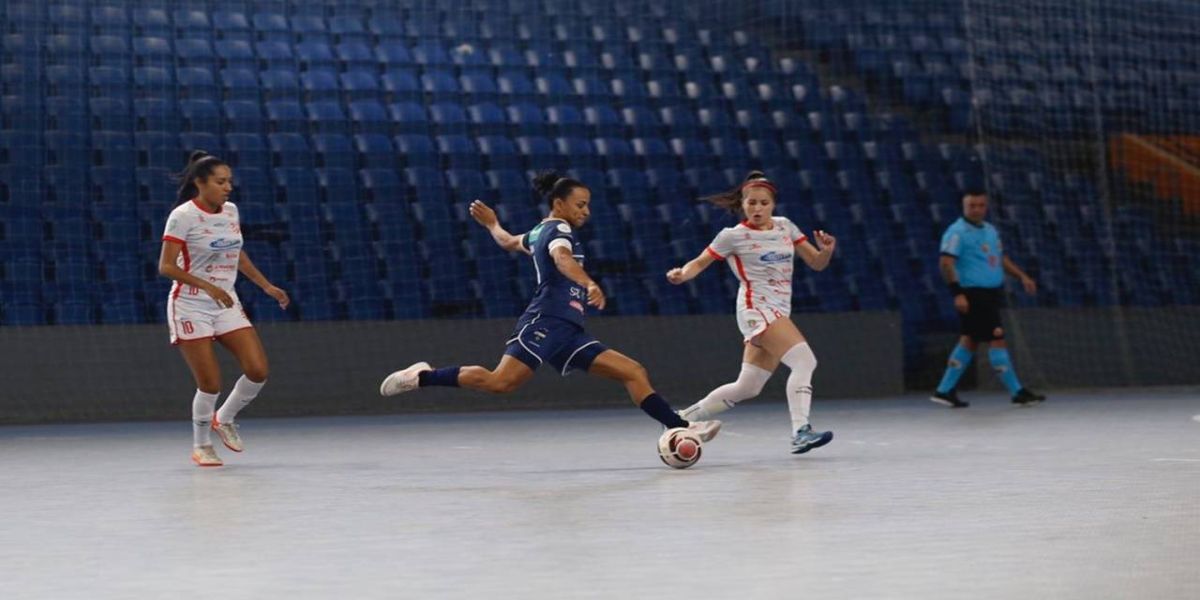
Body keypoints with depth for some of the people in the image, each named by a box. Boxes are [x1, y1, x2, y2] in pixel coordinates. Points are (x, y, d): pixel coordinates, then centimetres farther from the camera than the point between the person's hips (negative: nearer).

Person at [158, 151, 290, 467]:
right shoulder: (182, 216, -14)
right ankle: (201, 446, 16)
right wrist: (208, 286, -26)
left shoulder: (231, 211, 6)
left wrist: (266, 285, 18)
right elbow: (166, 266, -17)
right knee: (210, 384, -8)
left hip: (227, 303, 6)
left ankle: (224, 419, 18)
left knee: (258, 370, -8)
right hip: (191, 306, -6)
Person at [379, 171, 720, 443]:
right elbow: (562, 258, -27)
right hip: (545, 322, -10)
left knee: (633, 372, 1)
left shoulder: (539, 233, 25)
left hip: (567, 332, 10)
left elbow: (508, 242, 45)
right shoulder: (558, 230, -3)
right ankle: (423, 377, -10)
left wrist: (492, 224, 67)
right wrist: (589, 284, -45)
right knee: (500, 381, -24)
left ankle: (679, 427, -7)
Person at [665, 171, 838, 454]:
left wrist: (827, 249, -10)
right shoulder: (734, 236, -3)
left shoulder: (785, 226, 11)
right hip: (756, 309, -7)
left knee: (746, 388, 10)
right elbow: (700, 263, 4)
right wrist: (681, 274, -18)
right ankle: (801, 431, -32)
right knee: (804, 359, -26)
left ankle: (684, 419, 23)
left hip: (779, 313, 7)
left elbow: (816, 263, 12)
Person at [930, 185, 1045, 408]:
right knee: (996, 339, -9)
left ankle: (944, 391, 17)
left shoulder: (989, 229, 16)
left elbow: (1000, 258, 27)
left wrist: (1022, 276, 18)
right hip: (973, 295, -9)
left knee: (969, 341, 11)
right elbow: (946, 262, -19)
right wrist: (957, 293, -26)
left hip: (991, 293, 9)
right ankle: (1017, 392, -4)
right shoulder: (957, 232, -11)